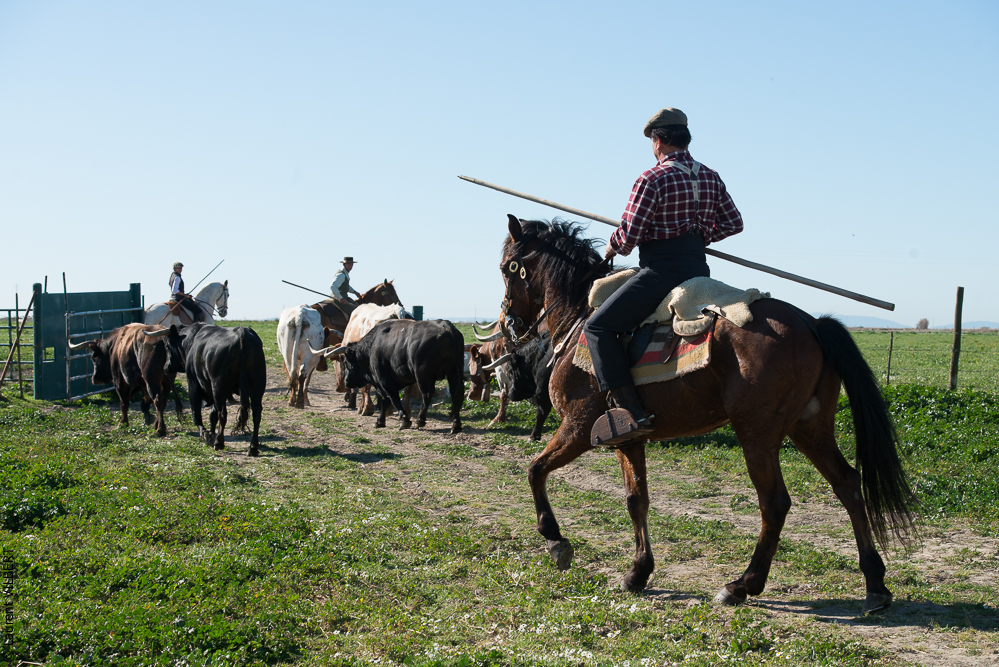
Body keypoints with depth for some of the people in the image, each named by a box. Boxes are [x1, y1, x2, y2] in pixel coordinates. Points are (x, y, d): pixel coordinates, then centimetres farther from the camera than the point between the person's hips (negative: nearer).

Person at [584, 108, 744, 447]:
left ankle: (632, 411, -21)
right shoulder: (710, 177, 11)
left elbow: (628, 235, -13)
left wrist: (611, 247, 8)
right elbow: (733, 222, 17)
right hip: (698, 268, 9)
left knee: (599, 327, -9)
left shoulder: (652, 179, -11)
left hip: (662, 271, -9)